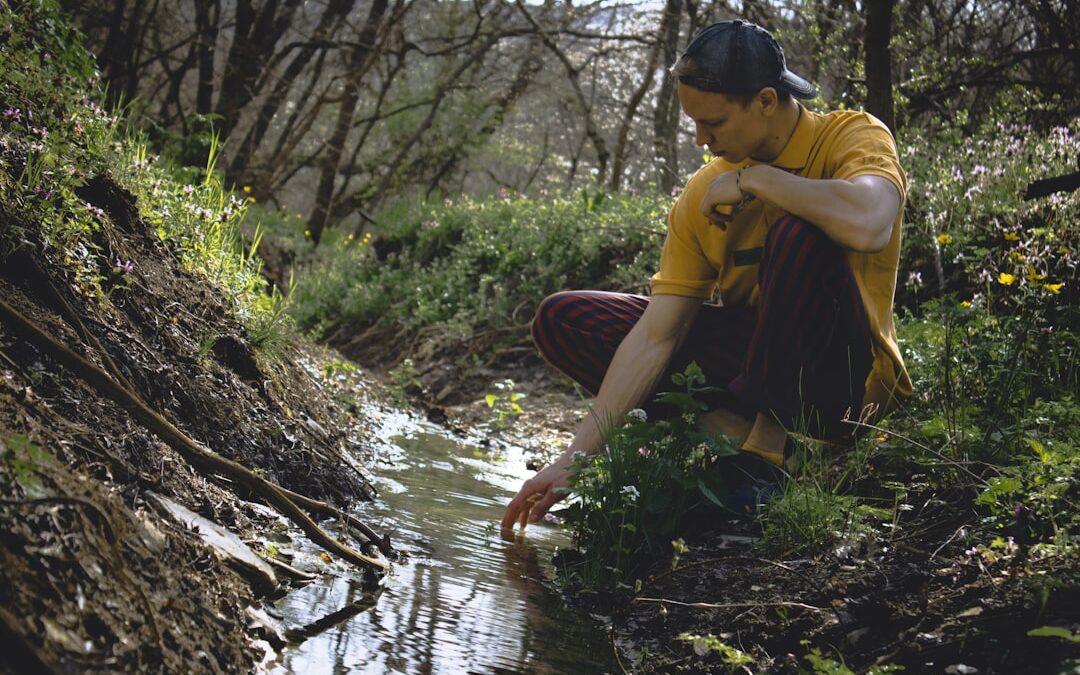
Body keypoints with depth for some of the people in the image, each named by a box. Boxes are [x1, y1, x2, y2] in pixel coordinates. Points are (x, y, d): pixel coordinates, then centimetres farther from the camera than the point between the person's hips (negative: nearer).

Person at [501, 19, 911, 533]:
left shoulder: (852, 137, -13)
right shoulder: (703, 194, -2)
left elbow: (868, 226, -39)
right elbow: (654, 336, -7)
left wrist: (754, 179, -24)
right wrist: (574, 460, -15)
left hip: (843, 379, -5)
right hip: (745, 352, 5)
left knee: (801, 233, -33)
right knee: (561, 320, -3)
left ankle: (744, 420, -15)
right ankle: (738, 428, -12)